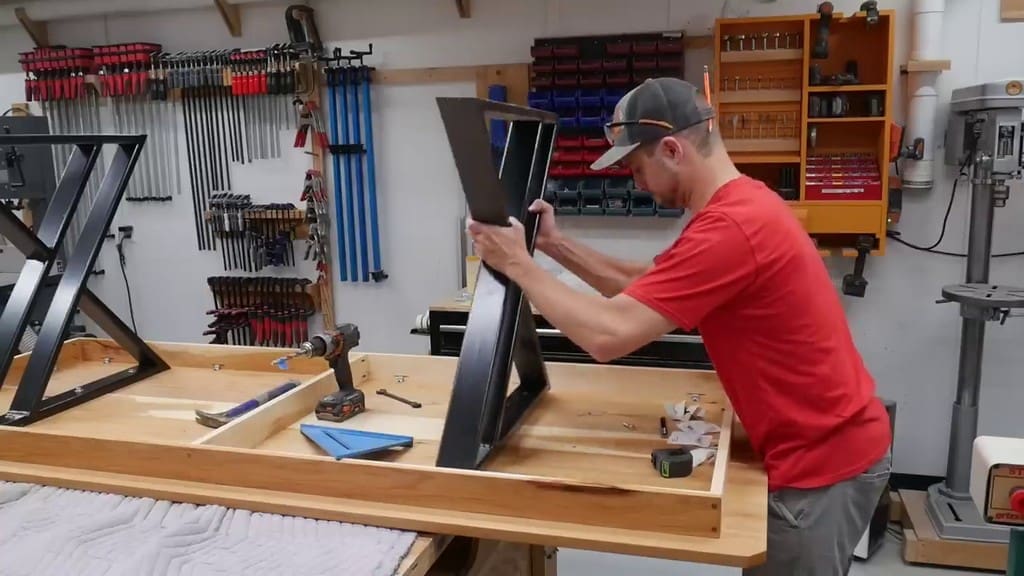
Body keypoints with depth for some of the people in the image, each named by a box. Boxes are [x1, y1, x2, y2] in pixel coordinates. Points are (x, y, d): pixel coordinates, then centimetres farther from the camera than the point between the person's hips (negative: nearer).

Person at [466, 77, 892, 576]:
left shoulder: (728, 229, -27)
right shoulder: (743, 203, 7)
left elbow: (606, 336, -29)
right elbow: (647, 287, 10)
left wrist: (518, 264, -17)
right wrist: (557, 246, 0)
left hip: (822, 462, -9)